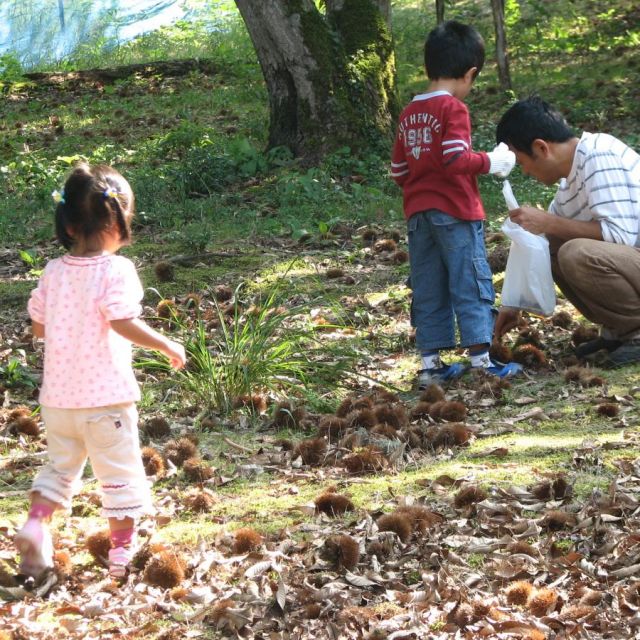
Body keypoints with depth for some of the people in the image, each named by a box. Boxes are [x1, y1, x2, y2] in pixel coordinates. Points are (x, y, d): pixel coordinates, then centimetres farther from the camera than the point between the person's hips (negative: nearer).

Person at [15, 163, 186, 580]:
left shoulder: (54, 271, 2)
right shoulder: (115, 270, -14)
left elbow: (39, 327, 7)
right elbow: (124, 323, -22)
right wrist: (168, 346, -11)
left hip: (59, 394, 5)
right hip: (105, 396, -5)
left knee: (60, 465, 21)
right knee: (120, 472, 8)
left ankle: (36, 522, 1)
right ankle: (122, 551, 11)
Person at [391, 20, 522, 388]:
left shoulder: (409, 113, 12)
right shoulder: (453, 108, -10)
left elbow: (398, 170, 14)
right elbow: (455, 159, -21)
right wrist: (490, 162, -7)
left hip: (418, 214, 7)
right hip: (455, 211, -7)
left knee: (428, 290, 9)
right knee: (471, 285, -2)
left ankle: (430, 364, 11)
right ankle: (481, 360, -3)